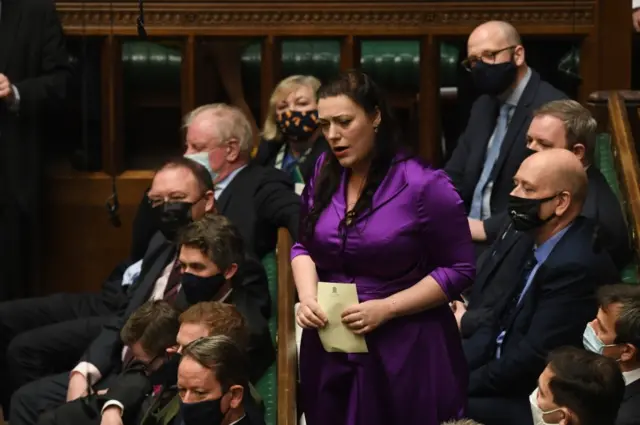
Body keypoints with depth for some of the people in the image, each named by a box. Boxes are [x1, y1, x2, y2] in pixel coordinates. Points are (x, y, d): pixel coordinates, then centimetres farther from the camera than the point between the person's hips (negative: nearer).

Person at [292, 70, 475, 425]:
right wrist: (307, 297, -11)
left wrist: (385, 309, -18)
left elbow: (459, 269, -10)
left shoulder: (423, 185, -13)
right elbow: (304, 246, 11)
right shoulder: (325, 175, 4)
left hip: (405, 352, -5)